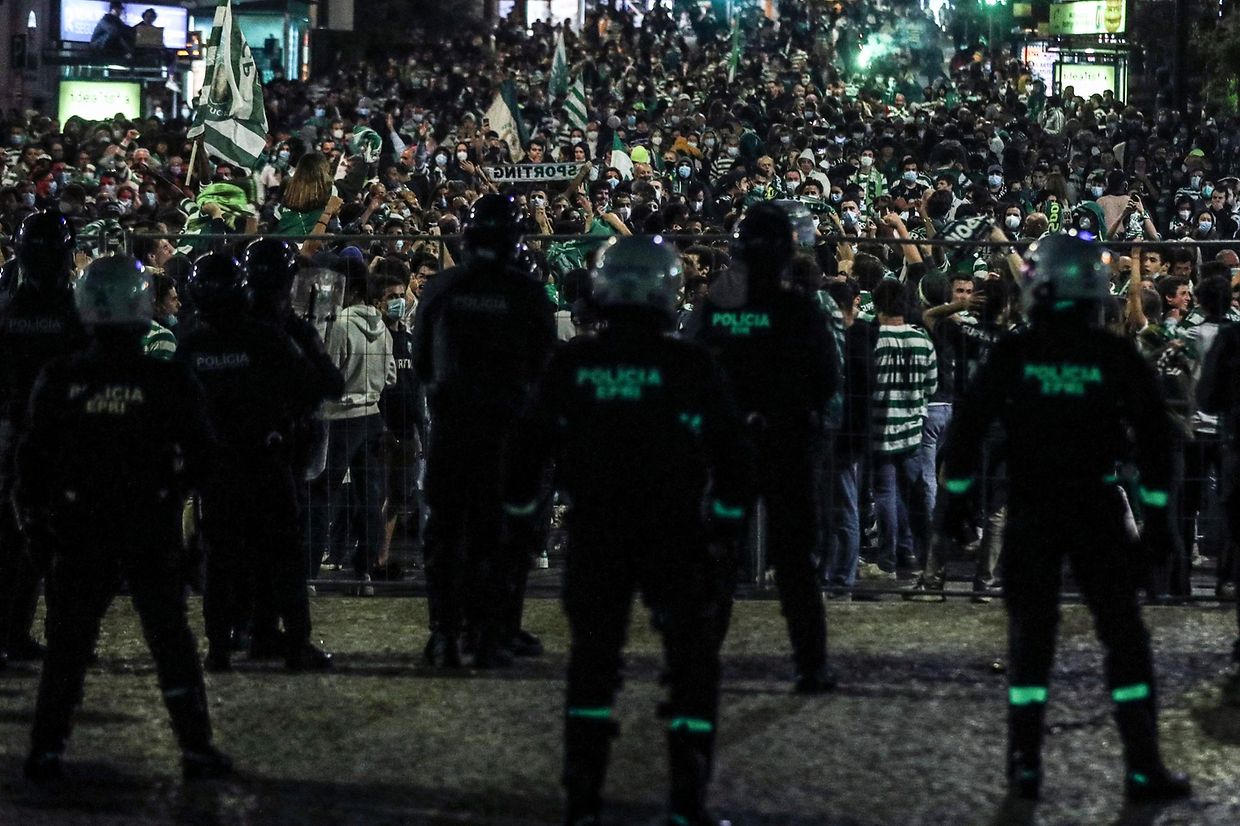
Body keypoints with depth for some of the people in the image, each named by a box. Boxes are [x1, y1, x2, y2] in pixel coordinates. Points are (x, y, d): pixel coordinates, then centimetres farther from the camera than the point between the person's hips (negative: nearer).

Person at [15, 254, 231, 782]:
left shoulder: (59, 381, -7)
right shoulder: (169, 382, -10)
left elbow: (34, 456, -2)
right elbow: (200, 456, -2)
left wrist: (31, 510, 13)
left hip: (80, 533, 1)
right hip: (152, 533, -1)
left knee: (67, 641, 9)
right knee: (171, 639, 7)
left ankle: (46, 749, 8)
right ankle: (196, 749, 7)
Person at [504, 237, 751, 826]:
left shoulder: (571, 365, -3)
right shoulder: (692, 367, -9)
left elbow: (528, 441, 4)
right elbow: (730, 450, -5)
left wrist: (519, 510, 17)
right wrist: (727, 515, 9)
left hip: (595, 534, 2)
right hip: (675, 534, -2)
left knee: (591, 661, 16)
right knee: (693, 664, 9)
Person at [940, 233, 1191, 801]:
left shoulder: (1012, 355, -5)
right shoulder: (1116, 356, -5)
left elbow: (968, 425, -3)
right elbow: (1154, 435, -4)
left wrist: (956, 496, 8)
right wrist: (1158, 514, 3)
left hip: (1030, 514, 1)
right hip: (1098, 514, -1)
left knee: (1030, 634, 10)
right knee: (1124, 636, 6)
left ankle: (1025, 765, 9)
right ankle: (1143, 769, 3)